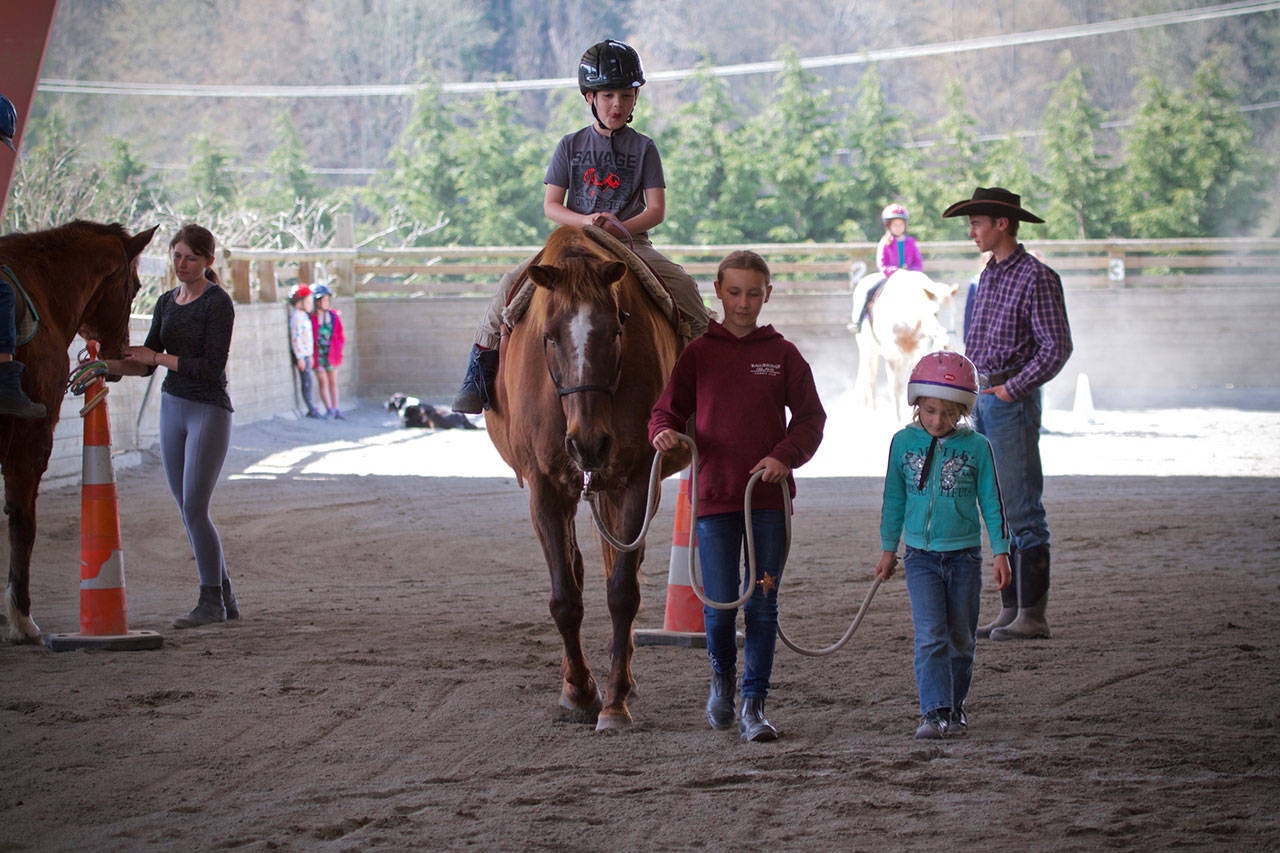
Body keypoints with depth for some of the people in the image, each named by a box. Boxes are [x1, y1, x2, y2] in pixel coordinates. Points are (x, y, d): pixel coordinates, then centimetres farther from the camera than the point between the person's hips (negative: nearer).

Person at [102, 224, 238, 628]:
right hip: (173, 408, 8)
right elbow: (145, 363, 11)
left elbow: (211, 367, -18)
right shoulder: (167, 303, 10)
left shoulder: (218, 302, -11)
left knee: (194, 508, -11)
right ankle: (225, 599, 17)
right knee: (188, 511, 8)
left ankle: (211, 602, -2)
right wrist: (108, 366, -6)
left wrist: (158, 357, -16)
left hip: (210, 411, -8)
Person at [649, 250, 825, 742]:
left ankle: (754, 705, 8)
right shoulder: (698, 354, 4)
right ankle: (722, 673, 27)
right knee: (719, 603, -4)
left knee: (762, 604, 1)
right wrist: (664, 433, -16)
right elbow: (668, 409, 7)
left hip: (769, 497, 0)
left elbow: (810, 417, 5)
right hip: (714, 495, 0)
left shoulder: (782, 355, 5)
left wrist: (785, 456, -12)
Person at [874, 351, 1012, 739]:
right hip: (921, 557, 0)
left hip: (964, 556, 0)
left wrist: (1001, 551, 0)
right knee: (930, 636, -12)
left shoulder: (976, 447, -3)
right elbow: (894, 499, 11)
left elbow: (991, 502, 4)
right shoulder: (904, 442, 0)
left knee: (961, 639, 8)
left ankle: (955, 706, 23)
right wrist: (888, 548, 14)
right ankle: (935, 712, -15)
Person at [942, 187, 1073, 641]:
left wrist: (1013, 388, -18)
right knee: (998, 513, 10)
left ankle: (1033, 614, -7)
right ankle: (1010, 610, 15)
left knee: (1023, 511, -8)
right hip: (983, 399, 9)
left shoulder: (1036, 277, -11)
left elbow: (1057, 347, -14)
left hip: (1013, 400, -9)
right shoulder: (988, 276, 15)